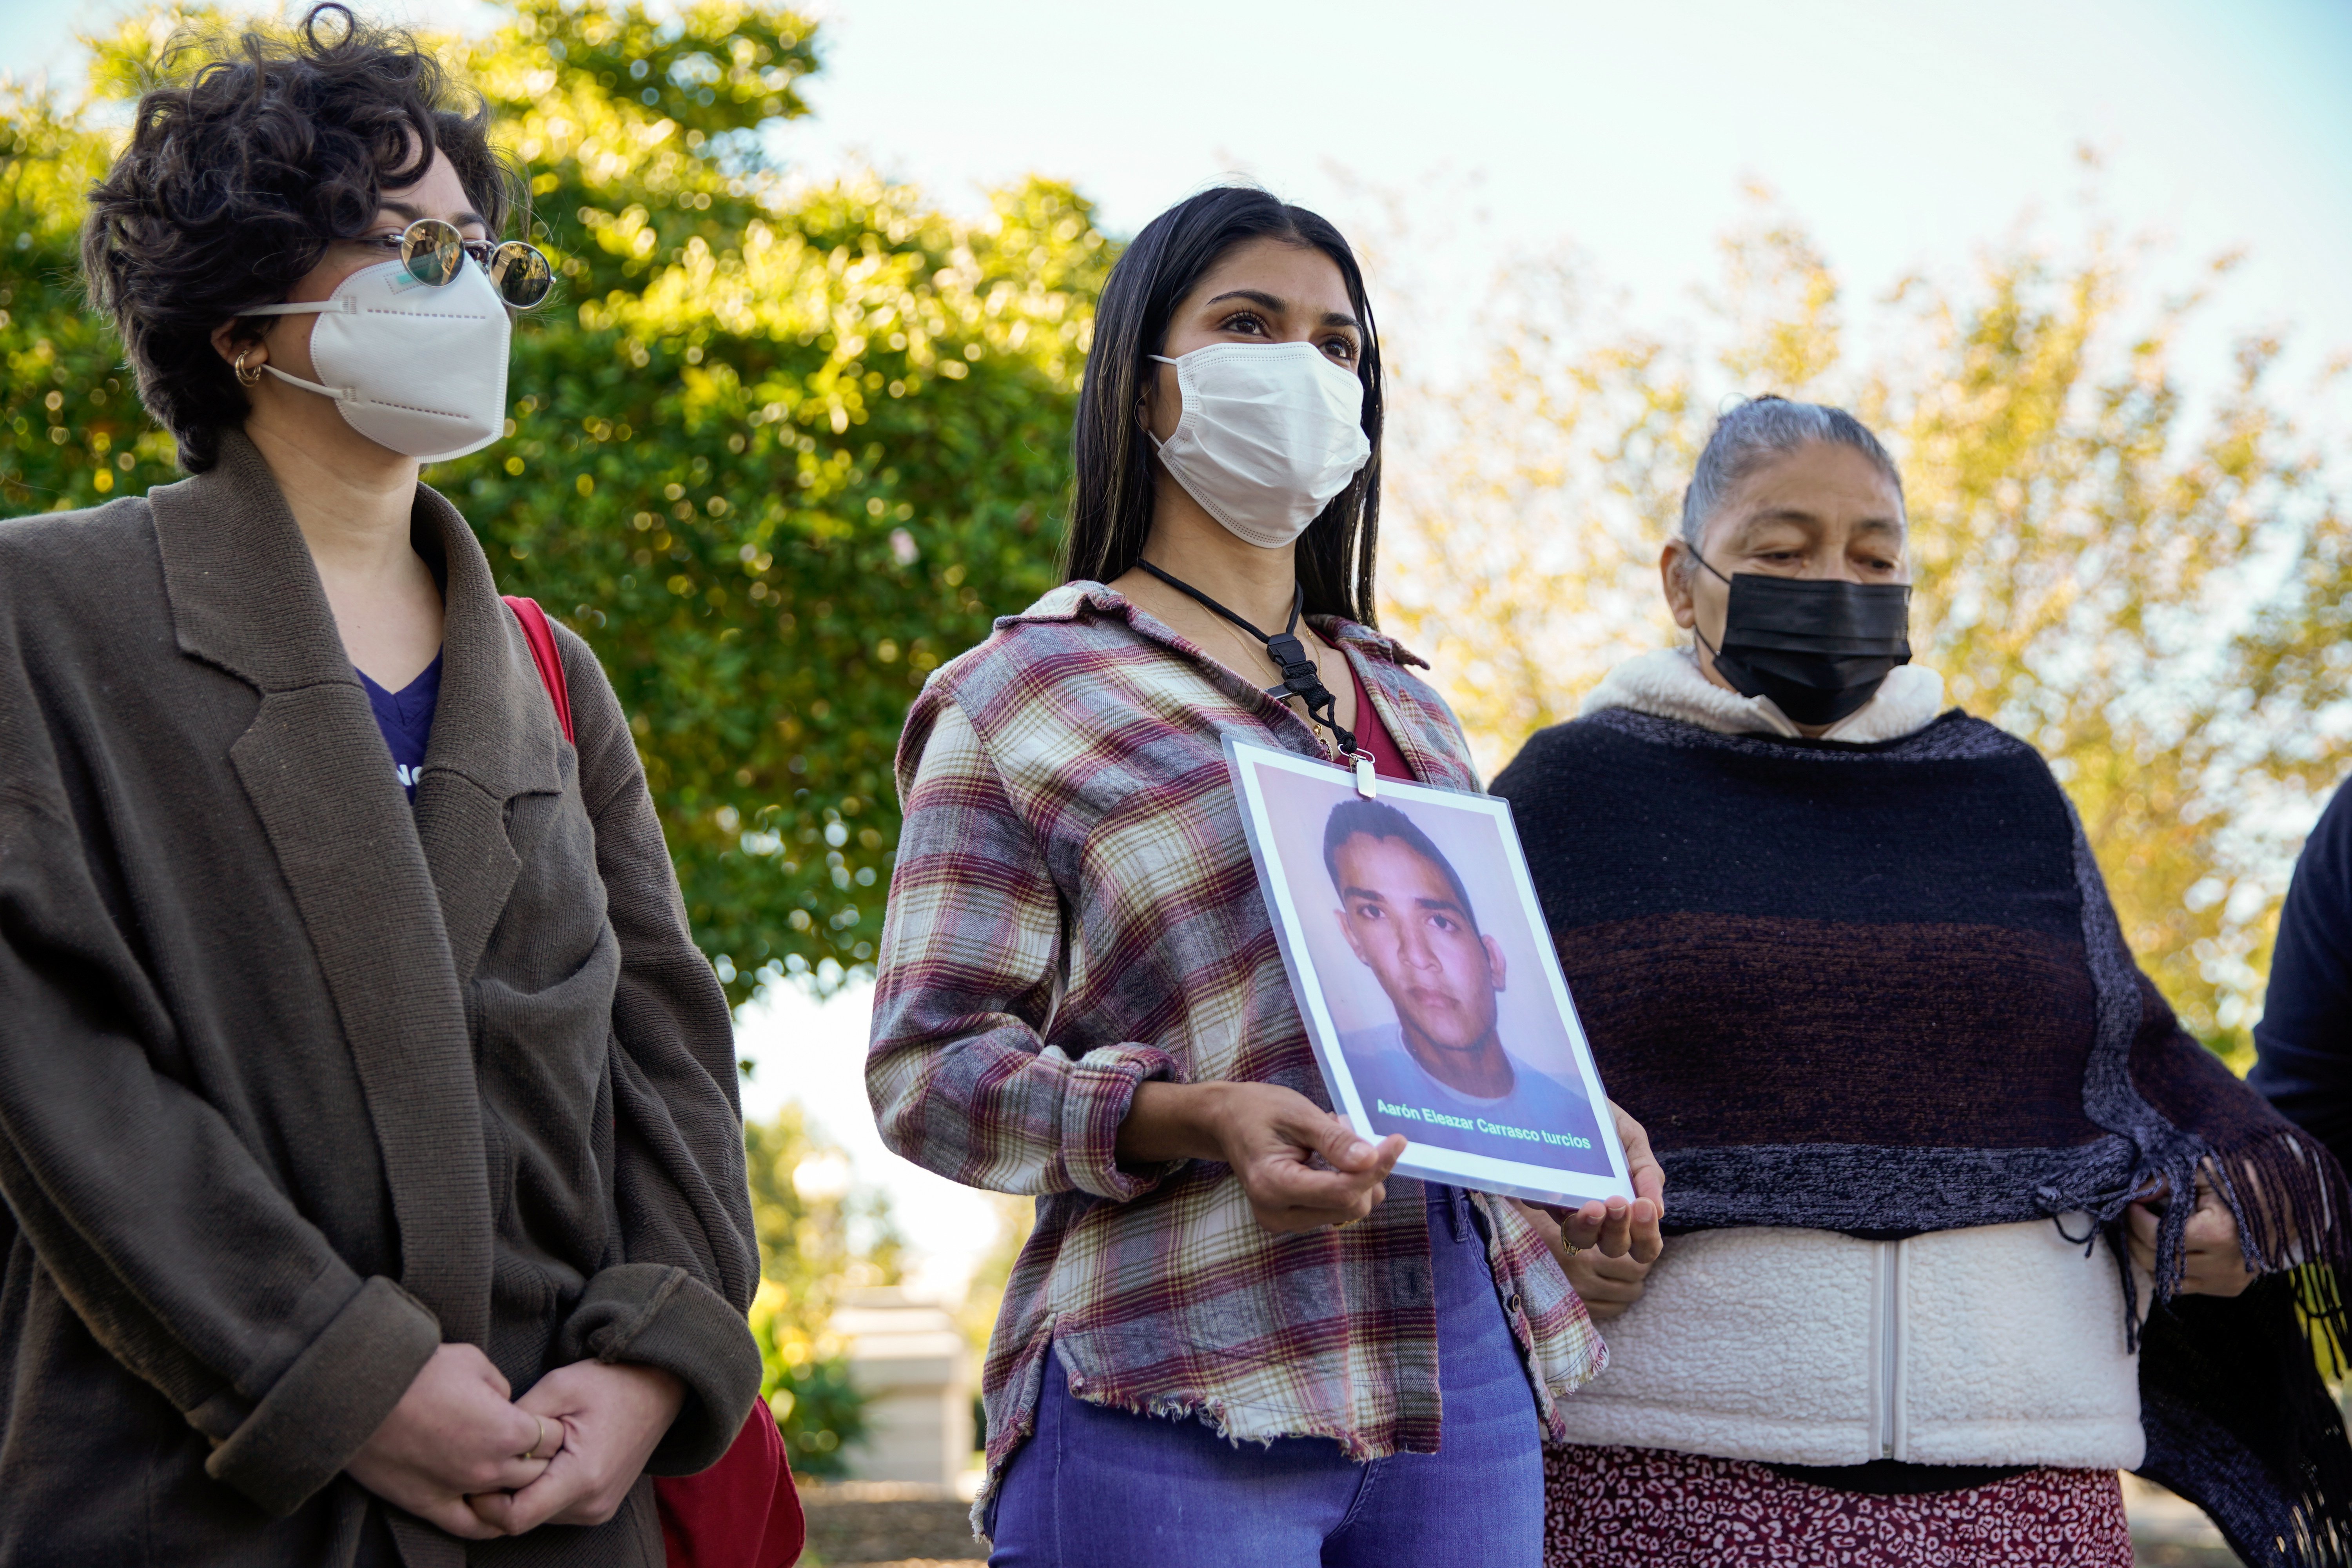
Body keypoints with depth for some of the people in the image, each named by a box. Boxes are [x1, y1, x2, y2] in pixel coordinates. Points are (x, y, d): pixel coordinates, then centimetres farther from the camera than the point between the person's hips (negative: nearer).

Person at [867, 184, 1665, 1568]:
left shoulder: (1408, 706, 22)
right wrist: (1197, 1119, -21)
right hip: (1178, 1405, -5)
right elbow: (927, 1066, -4)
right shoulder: (1021, 698, 3)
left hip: (1466, 1378, 6)